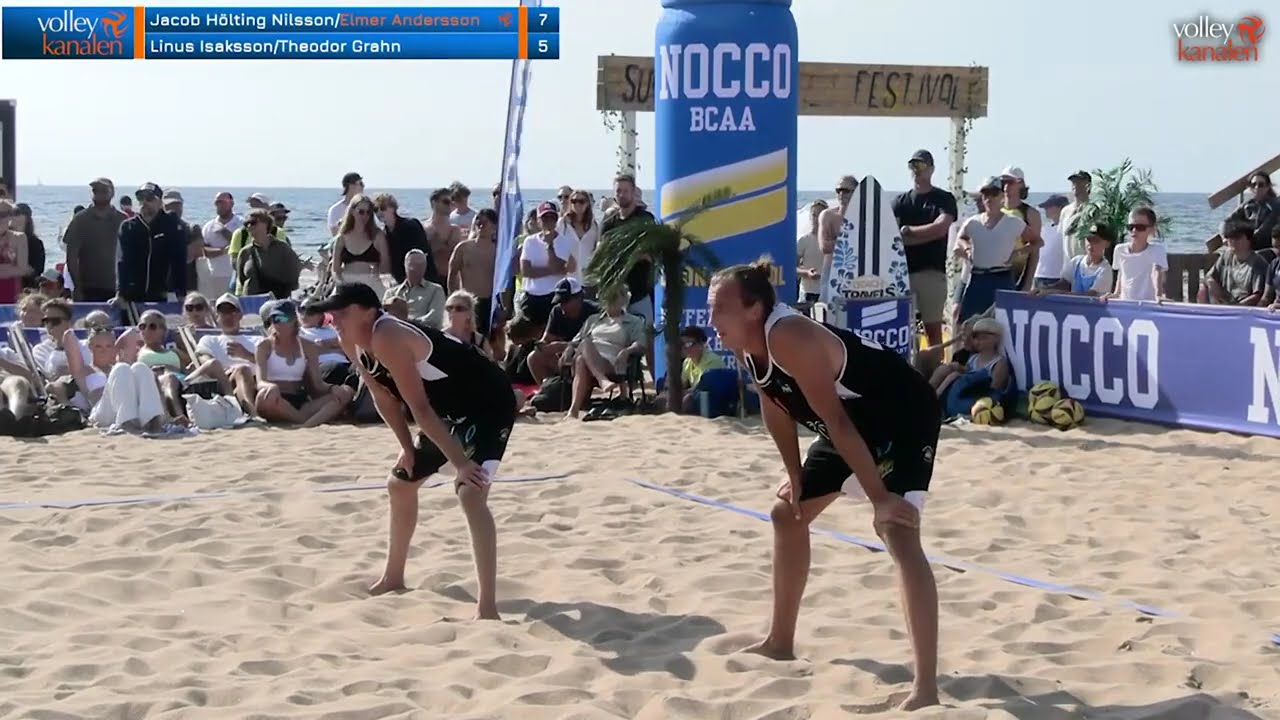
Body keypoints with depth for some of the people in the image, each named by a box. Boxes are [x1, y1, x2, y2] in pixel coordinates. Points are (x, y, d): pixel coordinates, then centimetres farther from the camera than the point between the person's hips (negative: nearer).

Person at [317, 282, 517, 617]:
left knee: (470, 492, -27)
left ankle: (487, 606, -28)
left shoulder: (387, 339, -31)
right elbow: (384, 396, 11)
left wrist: (459, 463, -31)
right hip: (451, 410, 10)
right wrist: (408, 448, 9)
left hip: (489, 404, -10)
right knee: (400, 484, 20)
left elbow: (420, 408, -33)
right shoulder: (352, 344, -3)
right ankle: (393, 578, 39)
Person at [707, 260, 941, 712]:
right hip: (856, 423, 10)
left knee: (898, 533, -27)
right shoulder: (747, 346, -4)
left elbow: (836, 421, -33)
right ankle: (780, 642, 35)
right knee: (788, 512, 19)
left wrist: (878, 498, -32)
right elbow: (776, 408, 12)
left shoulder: (790, 339, -31)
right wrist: (795, 475, 13)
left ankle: (926, 687, -32)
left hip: (904, 416, -10)